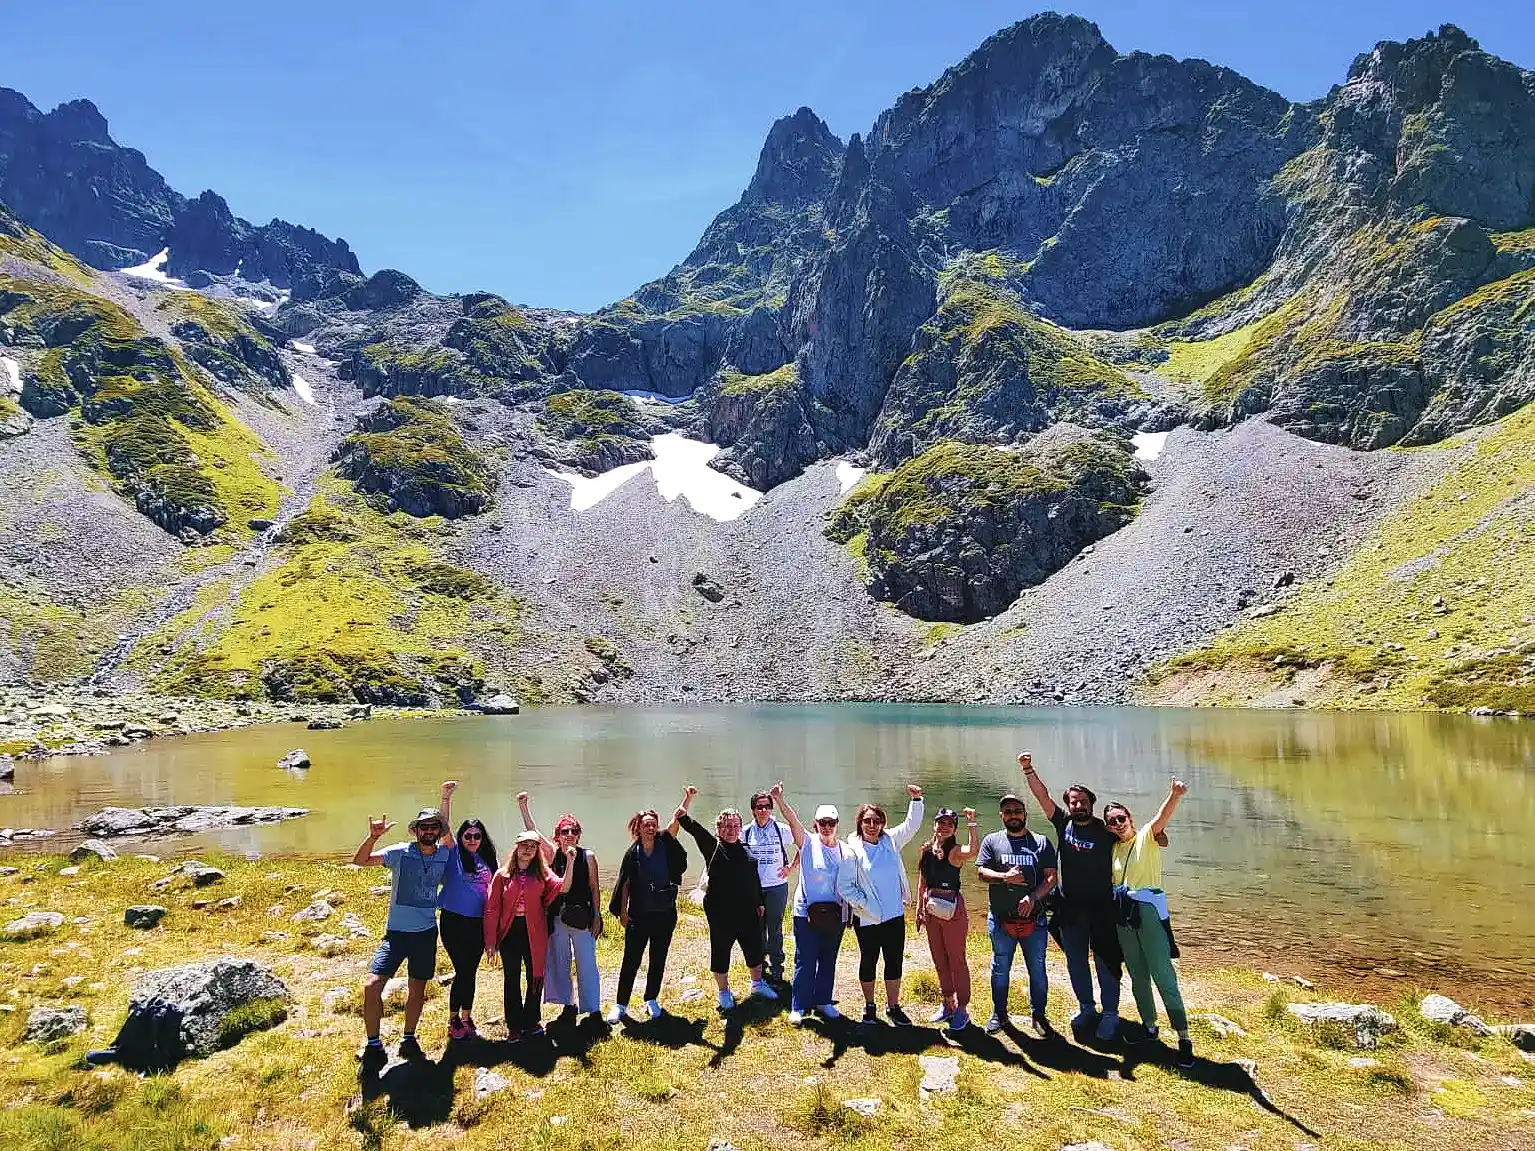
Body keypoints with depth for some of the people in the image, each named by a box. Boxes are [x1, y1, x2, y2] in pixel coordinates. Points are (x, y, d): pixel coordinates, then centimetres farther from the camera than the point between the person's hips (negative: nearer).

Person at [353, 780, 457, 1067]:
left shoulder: (443, 855, -2)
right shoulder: (400, 853, -10)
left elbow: (447, 829, 16)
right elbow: (360, 860, -15)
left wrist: (446, 798, 9)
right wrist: (374, 837, -28)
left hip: (426, 933, 3)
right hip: (396, 932, -3)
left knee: (417, 988, 15)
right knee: (372, 985, -16)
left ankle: (409, 1040, 33)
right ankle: (374, 1046, 0)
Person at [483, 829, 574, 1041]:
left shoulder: (542, 874, 2)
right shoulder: (503, 875, -2)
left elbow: (563, 887, -14)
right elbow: (492, 908, -3)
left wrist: (570, 861, -23)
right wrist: (490, 941, -7)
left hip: (534, 933, 1)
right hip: (510, 932, -1)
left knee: (535, 978, 8)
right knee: (511, 980, 7)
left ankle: (530, 1022, 26)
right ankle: (514, 1026, 20)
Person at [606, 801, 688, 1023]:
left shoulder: (665, 844, -2)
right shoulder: (632, 853, -3)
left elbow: (676, 822, -18)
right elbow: (625, 884, 1)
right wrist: (622, 912, -2)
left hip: (665, 914, 1)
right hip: (639, 915, -1)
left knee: (658, 960, 11)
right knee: (630, 961, 1)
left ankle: (652, 1000, 27)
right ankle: (620, 1005, 12)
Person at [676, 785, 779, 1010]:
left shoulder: (746, 849, 8)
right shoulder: (712, 846, -4)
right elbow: (688, 823, -12)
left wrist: (760, 903, 16)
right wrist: (688, 799, -25)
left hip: (747, 911, 4)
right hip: (720, 912, -4)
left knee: (754, 947, 15)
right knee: (720, 951, 6)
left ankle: (758, 984, 37)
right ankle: (724, 992, 25)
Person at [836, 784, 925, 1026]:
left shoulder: (890, 841, 0)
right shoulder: (852, 851, -11)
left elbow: (911, 824, 9)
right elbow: (844, 886, -10)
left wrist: (916, 800, -3)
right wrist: (864, 904, -13)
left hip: (895, 916, 3)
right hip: (867, 920, -3)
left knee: (894, 962, 10)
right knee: (868, 961, 12)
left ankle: (893, 1007, 26)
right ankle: (869, 1007, 29)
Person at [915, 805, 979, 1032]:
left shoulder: (955, 851, -13)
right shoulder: (927, 850, 5)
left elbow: (972, 851, -37)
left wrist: (971, 823, -35)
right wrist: (919, 908, 13)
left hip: (952, 909, -6)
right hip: (931, 909, 6)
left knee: (956, 960, 3)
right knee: (939, 960, 15)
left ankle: (962, 1009, 14)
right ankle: (948, 1005, 29)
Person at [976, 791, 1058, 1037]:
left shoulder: (1042, 842, 4)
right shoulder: (992, 841, 4)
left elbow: (1051, 877, -2)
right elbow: (981, 872, -1)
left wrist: (1033, 897, -16)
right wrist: (1005, 877, -18)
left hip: (1034, 919, 0)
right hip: (1001, 920, 0)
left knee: (1037, 969, 8)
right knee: (1000, 969, 11)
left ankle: (1038, 1015, 25)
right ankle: (999, 1014, 26)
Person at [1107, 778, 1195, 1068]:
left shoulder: (1147, 837, -7)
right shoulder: (1114, 848, 10)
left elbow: (1162, 818, -28)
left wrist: (1175, 795, -47)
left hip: (1149, 911, -6)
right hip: (1123, 915, 6)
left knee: (1163, 976, -6)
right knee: (1138, 977, 14)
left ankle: (1184, 1038, 3)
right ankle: (1150, 1028, 28)